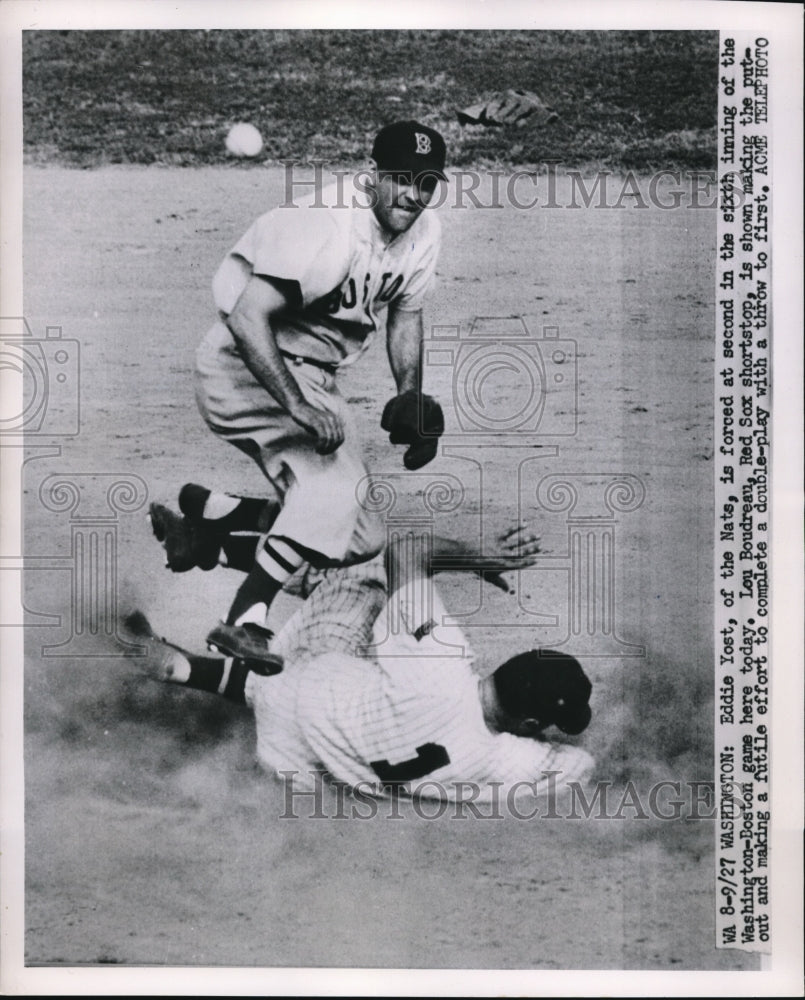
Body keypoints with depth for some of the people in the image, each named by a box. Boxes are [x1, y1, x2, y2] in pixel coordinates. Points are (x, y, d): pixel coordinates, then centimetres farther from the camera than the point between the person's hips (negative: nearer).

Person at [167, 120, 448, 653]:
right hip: (244, 365, -9)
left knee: (360, 535, 6)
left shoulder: (423, 231, 1)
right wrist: (299, 406, -38)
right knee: (338, 475, -32)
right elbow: (246, 316, -31)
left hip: (312, 379, 9)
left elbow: (406, 313, 13)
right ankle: (245, 619, -28)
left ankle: (197, 508, 14)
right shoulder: (326, 227, -24)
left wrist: (411, 396, -2)